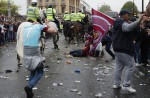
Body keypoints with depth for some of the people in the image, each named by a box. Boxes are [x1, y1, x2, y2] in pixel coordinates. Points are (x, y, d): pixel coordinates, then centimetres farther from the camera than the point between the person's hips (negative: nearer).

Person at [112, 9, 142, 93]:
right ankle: (126, 85, -5)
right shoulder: (122, 24, -18)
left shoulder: (118, 23, 16)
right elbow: (129, 27, -40)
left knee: (119, 66, 14)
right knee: (131, 66, -5)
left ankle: (116, 83, 20)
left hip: (118, 48, 11)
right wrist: (139, 21, -48)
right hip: (124, 49, -11)